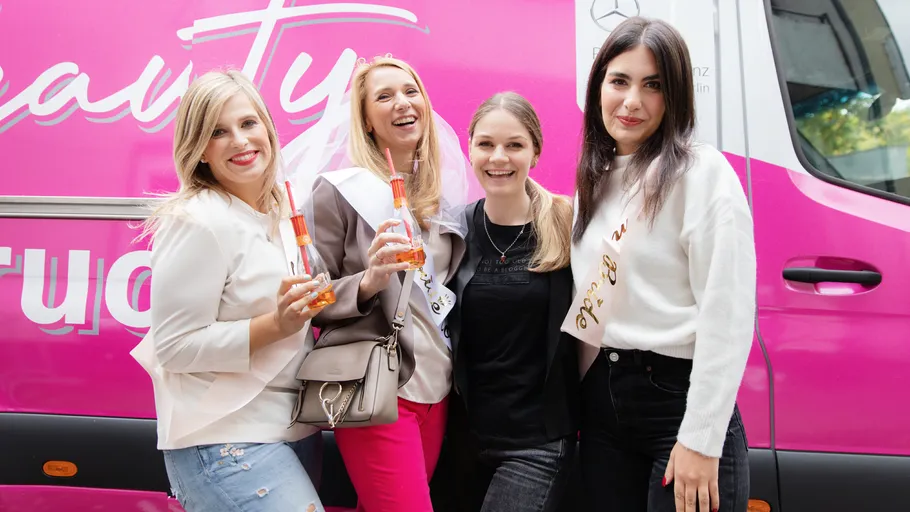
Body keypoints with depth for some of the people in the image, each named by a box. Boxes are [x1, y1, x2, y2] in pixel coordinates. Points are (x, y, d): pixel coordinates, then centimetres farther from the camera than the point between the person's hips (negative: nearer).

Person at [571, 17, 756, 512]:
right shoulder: (595, 178, 11)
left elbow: (727, 315, -16)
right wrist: (587, 400, 11)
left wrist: (701, 439, -18)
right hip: (601, 398, 7)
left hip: (678, 397, -6)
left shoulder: (701, 171, -11)